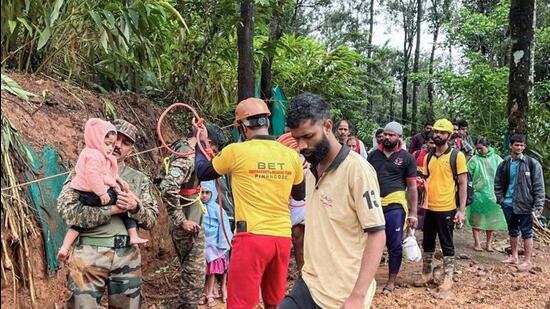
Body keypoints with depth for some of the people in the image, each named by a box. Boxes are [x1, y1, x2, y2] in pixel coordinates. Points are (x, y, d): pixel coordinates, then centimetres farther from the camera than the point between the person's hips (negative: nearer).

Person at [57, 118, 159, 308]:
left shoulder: (139, 179, 9)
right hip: (88, 255, -3)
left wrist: (135, 207, -14)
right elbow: (67, 211, -12)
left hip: (127, 257, 3)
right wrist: (111, 209, -18)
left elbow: (151, 220, 7)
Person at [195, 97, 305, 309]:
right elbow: (299, 195, 20)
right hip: (283, 238, 5)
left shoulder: (236, 151, -7)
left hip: (252, 237, -5)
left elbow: (203, 173, 11)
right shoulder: (291, 154, 4)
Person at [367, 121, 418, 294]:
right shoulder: (373, 155, 9)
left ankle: (391, 281, 18)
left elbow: (412, 187, 2)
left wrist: (413, 213, -3)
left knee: (394, 245, 5)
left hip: (395, 206, -3)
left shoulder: (407, 158, 1)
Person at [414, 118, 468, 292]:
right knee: (427, 243, 14)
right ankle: (426, 274, 28)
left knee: (447, 245, 5)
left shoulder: (457, 156, -7)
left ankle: (448, 279, 17)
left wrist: (461, 210, -12)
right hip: (429, 208, 5)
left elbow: (463, 184, -8)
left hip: (447, 209, -5)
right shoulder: (428, 157, 8)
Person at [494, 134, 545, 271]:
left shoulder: (532, 163, -8)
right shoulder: (504, 164, 4)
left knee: (526, 232, 2)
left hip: (524, 204, -4)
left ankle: (528, 261, 10)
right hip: (508, 203, 5)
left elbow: (538, 185, -8)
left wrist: (538, 204, -13)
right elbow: (498, 183, 10)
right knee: (512, 231, 16)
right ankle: (514, 257, 29)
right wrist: (500, 199, 2)